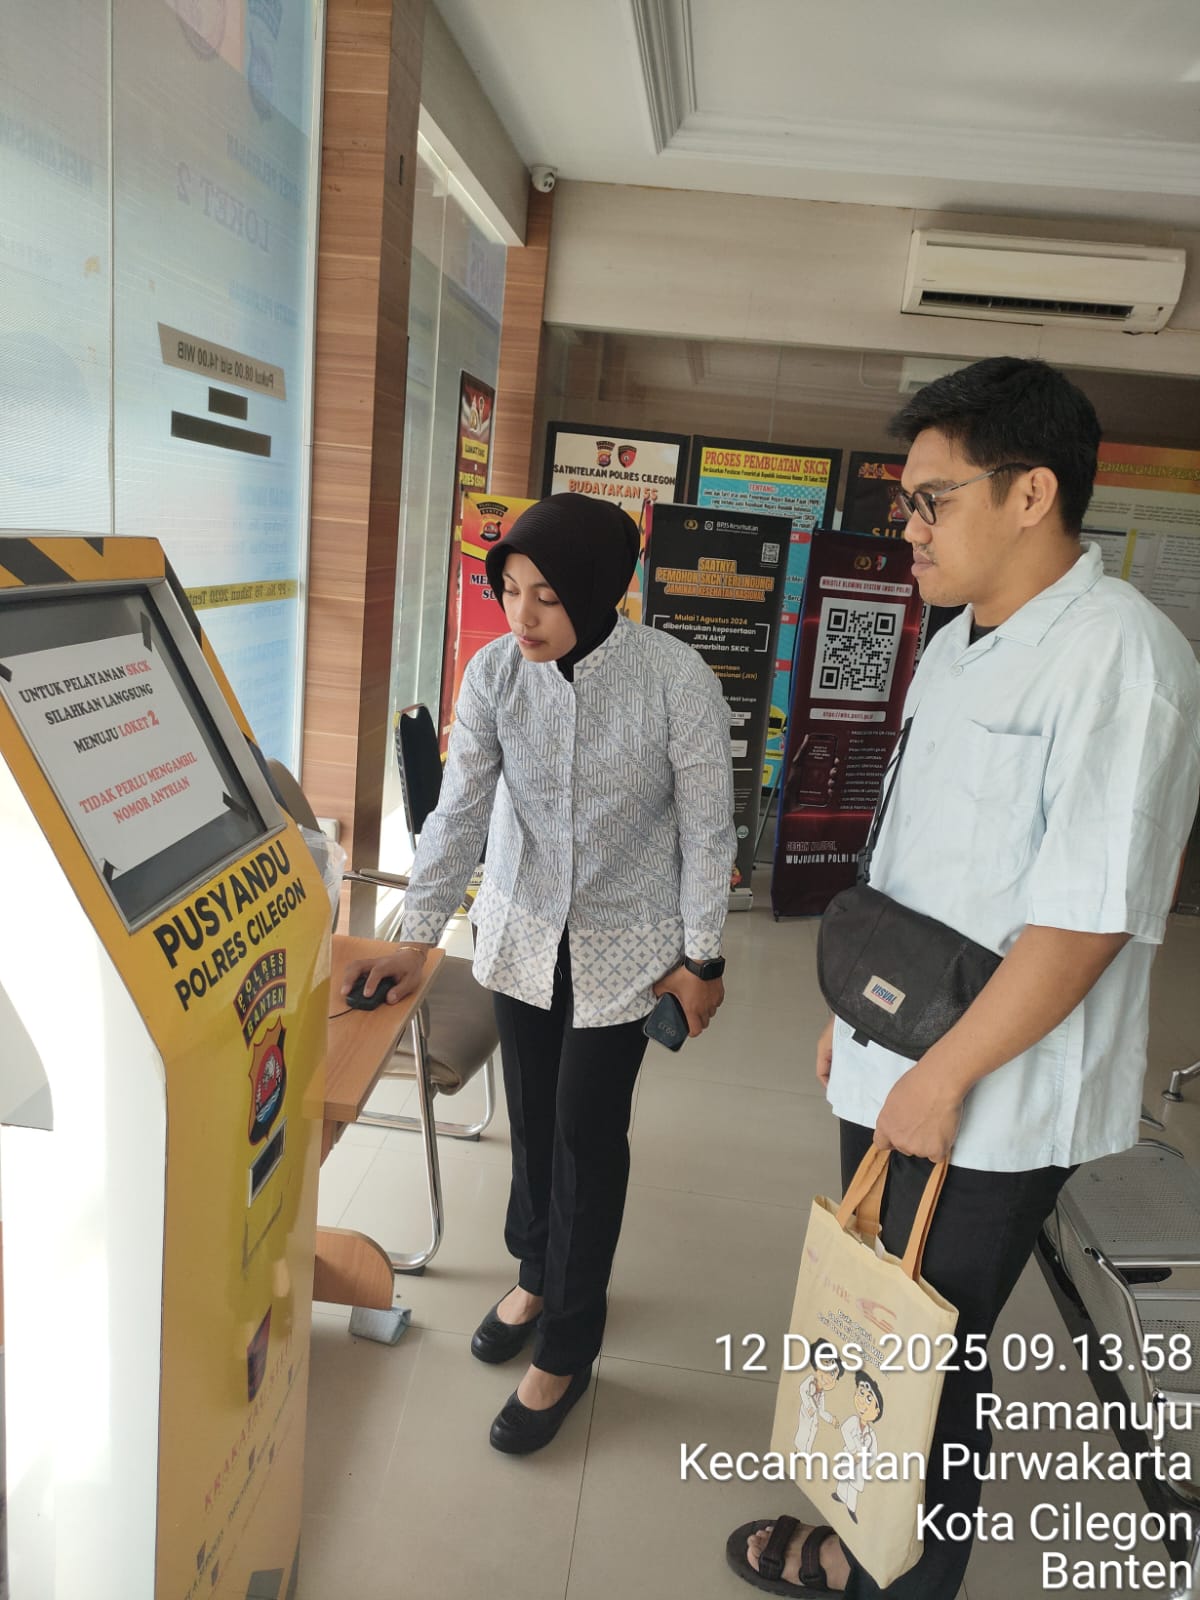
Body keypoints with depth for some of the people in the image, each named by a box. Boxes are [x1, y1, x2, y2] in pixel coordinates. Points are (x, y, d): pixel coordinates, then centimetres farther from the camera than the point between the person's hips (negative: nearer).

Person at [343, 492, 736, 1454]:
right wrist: (417, 941, -11)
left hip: (624, 941, -3)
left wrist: (702, 959, -7)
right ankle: (538, 1270, 43)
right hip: (522, 929, 3)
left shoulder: (676, 679, -22)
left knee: (588, 1130, 3)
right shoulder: (494, 673, -13)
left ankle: (567, 1346, 23)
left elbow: (707, 827, -13)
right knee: (532, 1111, 16)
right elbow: (461, 811, -9)